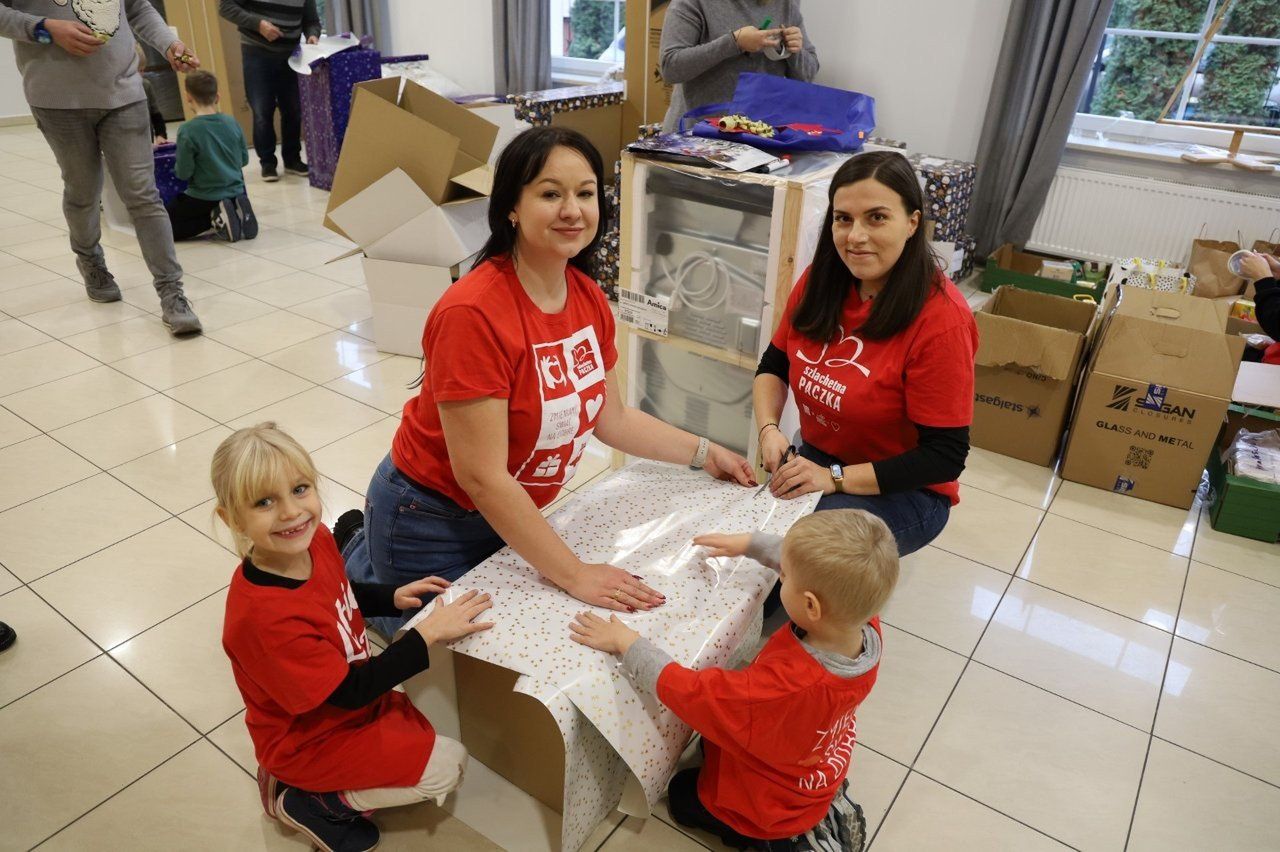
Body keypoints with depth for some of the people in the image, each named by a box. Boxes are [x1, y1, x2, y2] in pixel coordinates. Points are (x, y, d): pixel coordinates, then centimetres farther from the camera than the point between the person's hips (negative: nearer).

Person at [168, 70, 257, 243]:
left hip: (205, 197, -5)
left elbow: (183, 173, -13)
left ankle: (216, 217, -9)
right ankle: (236, 212, 3)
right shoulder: (232, 122, -2)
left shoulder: (187, 131, -16)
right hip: (237, 194, 5)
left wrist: (178, 165, 10)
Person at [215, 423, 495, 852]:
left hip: (349, 700, 7)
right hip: (311, 736, -7)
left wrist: (394, 596, -7)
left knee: (427, 735, 20)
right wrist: (429, 632, -27)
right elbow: (350, 692, -27)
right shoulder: (262, 616, -37)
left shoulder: (315, 539, -14)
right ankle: (306, 800, 5)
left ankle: (291, 774, 19)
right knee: (446, 767, -8)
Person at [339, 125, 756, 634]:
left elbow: (610, 418, 5)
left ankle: (371, 546, 40)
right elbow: (481, 476, -30)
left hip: (507, 512, 7)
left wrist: (703, 453, 5)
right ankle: (356, 563, 36)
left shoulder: (588, 297, -7)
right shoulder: (473, 313, -31)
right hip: (431, 527, -7)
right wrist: (574, 574, -27)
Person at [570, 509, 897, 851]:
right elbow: (810, 561, -8)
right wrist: (748, 544, 0)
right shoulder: (866, 625, -27)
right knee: (713, 741, 30)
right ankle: (828, 808, 20)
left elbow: (687, 691, -36)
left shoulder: (784, 686, -47)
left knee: (682, 794, 23)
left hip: (770, 807, -5)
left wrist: (626, 642, -24)